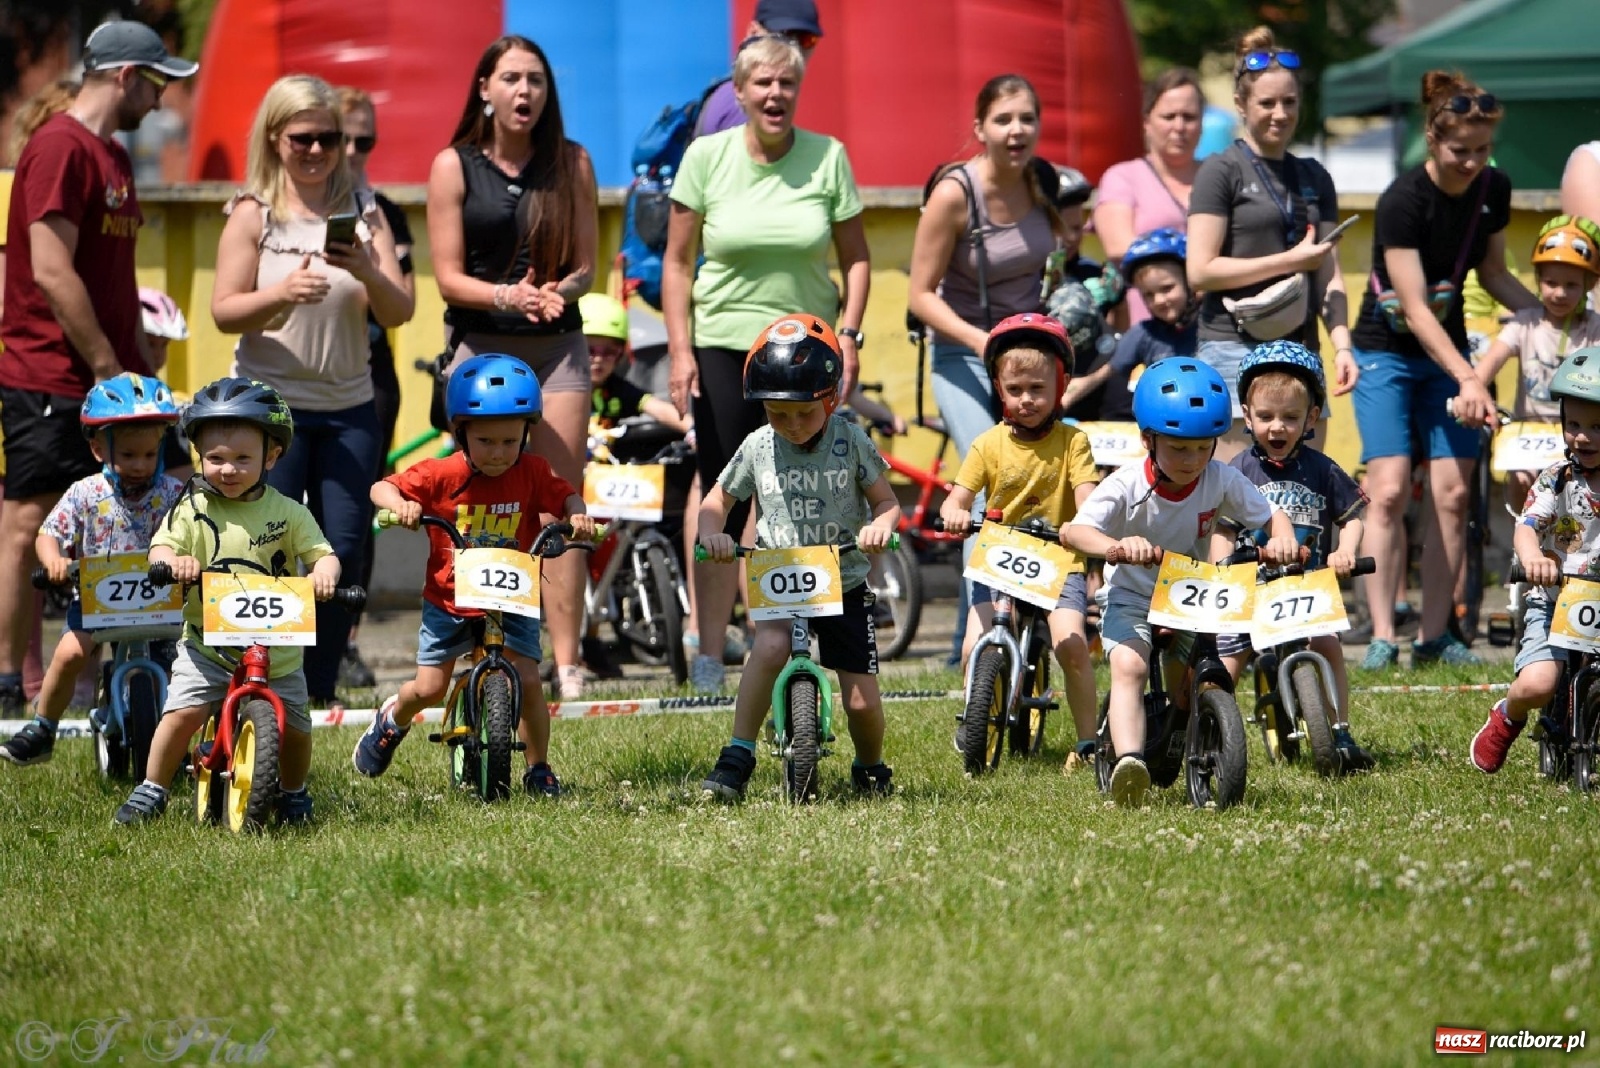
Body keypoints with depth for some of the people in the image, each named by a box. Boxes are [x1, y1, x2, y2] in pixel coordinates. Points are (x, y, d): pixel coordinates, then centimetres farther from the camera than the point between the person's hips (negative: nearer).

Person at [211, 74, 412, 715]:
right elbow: (224, 313, -7)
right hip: (271, 403, -3)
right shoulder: (253, 213, 0)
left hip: (348, 409, 3)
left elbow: (399, 312, 0)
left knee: (344, 552, -1)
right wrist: (282, 293, -26)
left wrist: (369, 272, -22)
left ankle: (321, 687, 10)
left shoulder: (362, 212, 7)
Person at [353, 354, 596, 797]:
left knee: (527, 681, -12)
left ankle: (539, 769, 7)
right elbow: (381, 488, -9)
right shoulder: (442, 475, -13)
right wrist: (400, 505, -31)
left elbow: (565, 496, -3)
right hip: (448, 602, 0)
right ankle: (392, 721, 36)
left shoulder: (532, 473, -9)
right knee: (428, 689, 0)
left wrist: (577, 514, -26)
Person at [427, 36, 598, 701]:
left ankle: (567, 665, -6)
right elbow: (449, 276, -1)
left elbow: (585, 264, 6)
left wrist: (558, 291, -16)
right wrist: (508, 297, -19)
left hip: (558, 346, 1)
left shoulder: (571, 164, 6)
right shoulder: (455, 166, 2)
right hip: (481, 346, -1)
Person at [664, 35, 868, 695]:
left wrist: (848, 334, -5)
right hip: (724, 346, -1)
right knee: (725, 507, -3)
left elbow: (855, 257, 7)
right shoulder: (707, 157, -2)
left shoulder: (827, 157, -1)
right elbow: (678, 262, 2)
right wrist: (680, 351, -5)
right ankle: (709, 657, 4)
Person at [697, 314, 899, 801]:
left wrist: (881, 524, -22)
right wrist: (712, 533, -12)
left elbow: (886, 500, 2)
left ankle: (871, 769, 30)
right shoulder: (758, 448, -2)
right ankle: (737, 757, -22)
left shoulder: (850, 442, -5)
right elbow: (717, 499, 9)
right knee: (770, 646, -32)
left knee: (861, 700, -3)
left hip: (845, 583, 0)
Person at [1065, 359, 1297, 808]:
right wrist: (1114, 546, -57)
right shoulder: (1127, 486, -21)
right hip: (1132, 598, -5)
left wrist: (1282, 537, -31)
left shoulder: (1221, 480, -10)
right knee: (1129, 665, -29)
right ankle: (1129, 761, -45)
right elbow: (1076, 530, -34)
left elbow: (1271, 514, -5)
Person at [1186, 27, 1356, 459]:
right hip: (1235, 347, -6)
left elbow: (1329, 275, 15)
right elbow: (1200, 271, -9)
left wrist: (1342, 345, 1)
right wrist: (1292, 261, -9)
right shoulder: (1222, 171, 0)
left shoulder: (1314, 178, 17)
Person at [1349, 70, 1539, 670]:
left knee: (1452, 493, -3)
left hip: (1447, 351, 5)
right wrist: (1467, 378, -35)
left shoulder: (1493, 191, -4)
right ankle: (1382, 634, -12)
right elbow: (1415, 308, -26)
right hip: (1388, 351, -5)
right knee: (1390, 490, -15)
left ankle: (1434, 634, 1)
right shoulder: (1402, 201, -23)